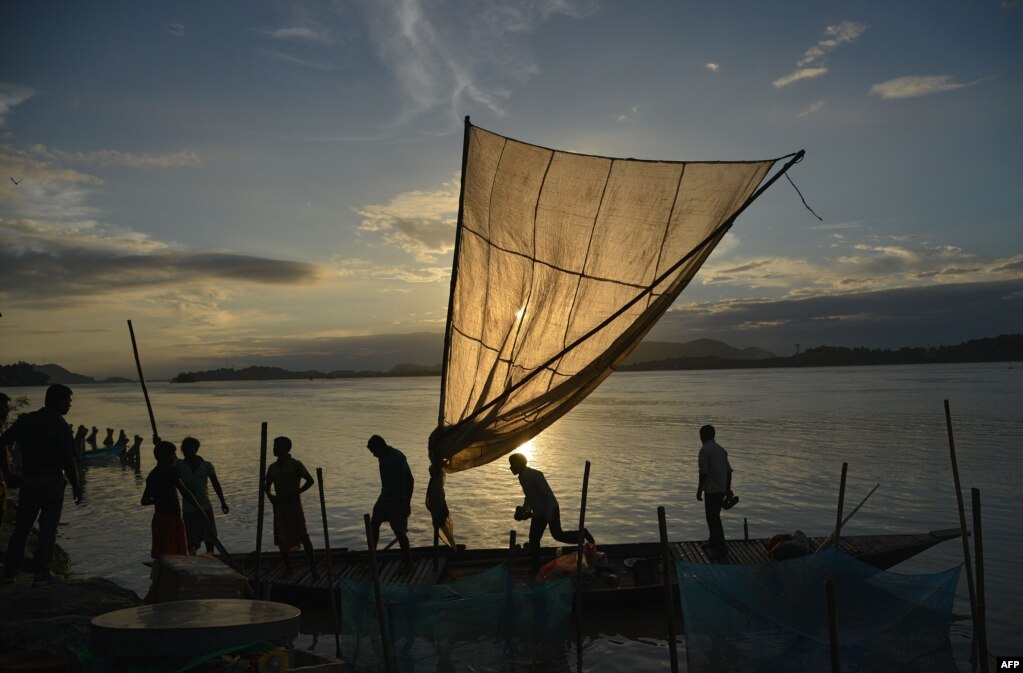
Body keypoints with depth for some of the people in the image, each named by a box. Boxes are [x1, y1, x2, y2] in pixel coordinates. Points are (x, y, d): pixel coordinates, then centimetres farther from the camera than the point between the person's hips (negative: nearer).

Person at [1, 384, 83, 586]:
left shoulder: (26, 420, 5)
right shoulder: (61, 426, -10)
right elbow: (69, 460, -13)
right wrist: (76, 486, -4)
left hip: (28, 479, 5)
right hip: (53, 480, -4)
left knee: (21, 526, 15)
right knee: (48, 528, 3)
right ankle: (42, 573, 5)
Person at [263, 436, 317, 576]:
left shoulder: (295, 465, -5)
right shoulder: (273, 467, 8)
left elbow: (309, 480, -6)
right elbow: (267, 486, 18)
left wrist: (296, 493, -14)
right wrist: (271, 496, -2)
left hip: (294, 504, -5)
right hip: (279, 505, 5)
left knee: (302, 536, -11)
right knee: (281, 538, 6)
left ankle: (313, 567, -5)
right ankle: (287, 568, 19)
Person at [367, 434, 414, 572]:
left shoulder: (398, 457, -22)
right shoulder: (382, 457, 4)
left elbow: (410, 480, -21)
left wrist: (407, 504, -21)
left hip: (398, 500, -8)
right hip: (385, 498, 8)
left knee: (399, 532, -3)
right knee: (373, 524, 10)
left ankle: (408, 563, 11)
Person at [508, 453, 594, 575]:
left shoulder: (535, 475, -24)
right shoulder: (522, 477, 4)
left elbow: (549, 494, -25)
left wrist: (548, 515, -26)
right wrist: (524, 509, 9)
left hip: (550, 510, -9)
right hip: (538, 512, 9)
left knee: (557, 535, -2)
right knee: (533, 539, 9)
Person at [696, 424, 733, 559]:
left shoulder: (705, 450, -13)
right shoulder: (721, 449, 12)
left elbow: (703, 473, -18)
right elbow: (728, 471, 14)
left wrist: (699, 491, -11)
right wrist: (728, 489, 21)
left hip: (711, 490, -8)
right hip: (722, 490, 9)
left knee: (713, 519, -3)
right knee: (714, 517, 21)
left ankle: (721, 549, -3)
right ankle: (713, 542, 32)